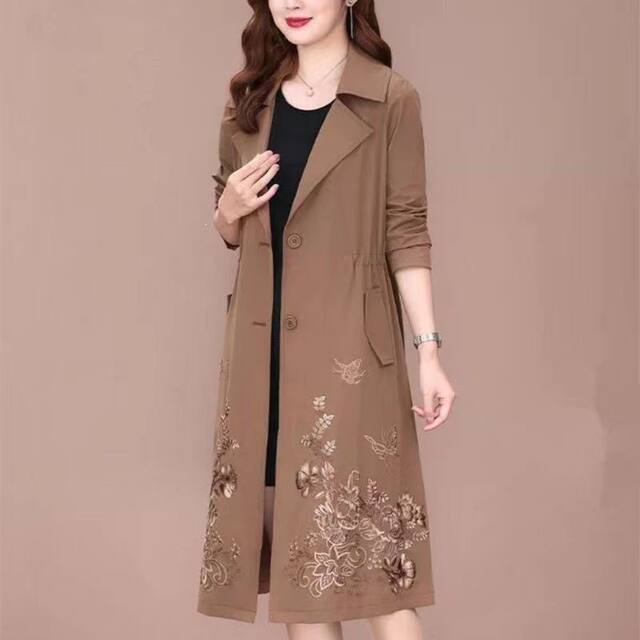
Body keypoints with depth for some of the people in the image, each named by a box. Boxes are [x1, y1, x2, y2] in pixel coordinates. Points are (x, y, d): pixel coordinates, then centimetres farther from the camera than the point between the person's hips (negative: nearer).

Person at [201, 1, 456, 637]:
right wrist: (229, 209, -4)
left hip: (348, 345, -5)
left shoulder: (391, 99, -2)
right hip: (263, 346, 5)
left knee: (366, 537, -6)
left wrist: (429, 350, -10)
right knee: (292, 533, 6)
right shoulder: (250, 101, 12)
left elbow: (407, 230, -4)